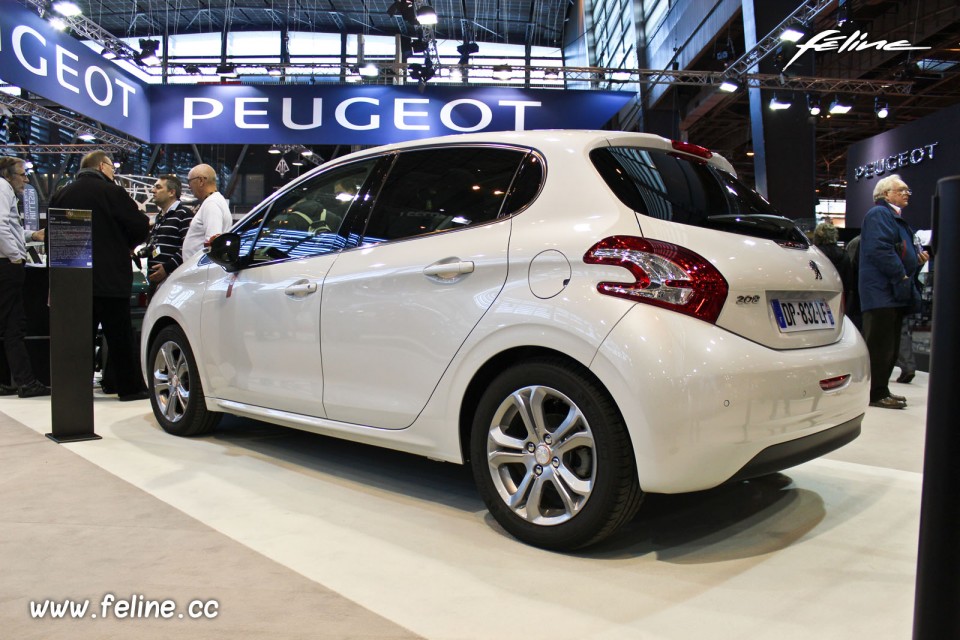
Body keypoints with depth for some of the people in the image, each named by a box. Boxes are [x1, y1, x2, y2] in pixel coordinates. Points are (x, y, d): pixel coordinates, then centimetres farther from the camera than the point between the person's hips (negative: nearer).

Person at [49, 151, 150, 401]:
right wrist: (128, 246, 10)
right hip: (109, 277, -6)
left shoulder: (61, 195, 10)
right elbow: (140, 226, -9)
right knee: (120, 334, 1)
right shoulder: (112, 192, -9)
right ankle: (130, 386, 6)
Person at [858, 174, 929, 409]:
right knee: (879, 345, -8)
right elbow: (880, 250, -20)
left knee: (890, 346, 12)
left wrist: (919, 257, 11)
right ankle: (876, 394, -5)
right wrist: (902, 277, -20)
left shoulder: (896, 218, 25)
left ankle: (882, 391, 19)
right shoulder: (879, 214, -7)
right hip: (882, 291, -11)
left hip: (895, 293, 11)